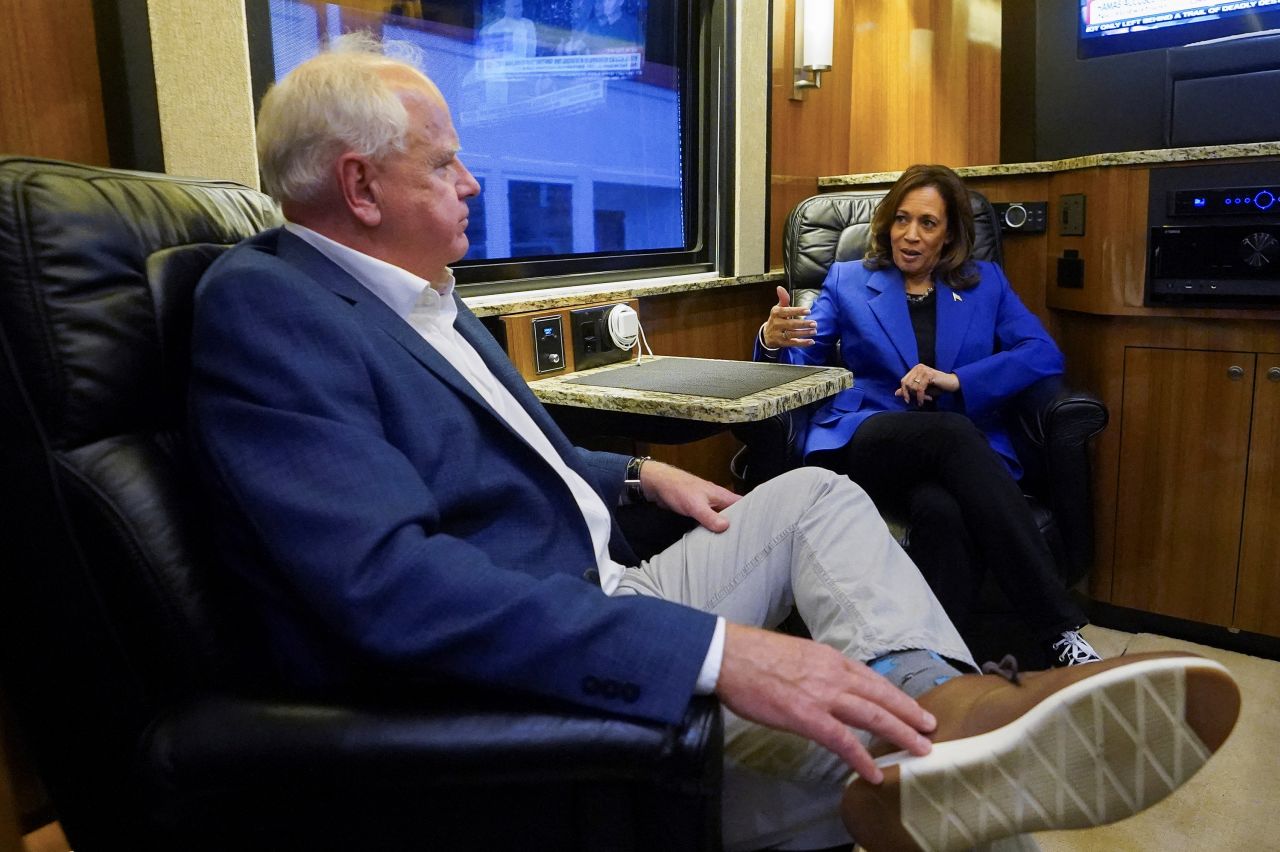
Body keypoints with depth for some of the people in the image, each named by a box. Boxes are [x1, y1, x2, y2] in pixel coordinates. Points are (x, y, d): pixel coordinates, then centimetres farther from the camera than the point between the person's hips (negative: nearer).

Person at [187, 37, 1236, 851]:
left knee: (815, 493, 1)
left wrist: (640, 473, 12)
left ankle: (939, 697, -19)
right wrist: (715, 648, -36)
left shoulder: (424, 297, 13)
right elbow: (393, 583, -32)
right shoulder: (265, 307, -17)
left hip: (606, 601, 9)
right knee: (877, 764, -22)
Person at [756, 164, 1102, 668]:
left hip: (959, 446, 1)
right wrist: (774, 339, -17)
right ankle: (1061, 625, -33)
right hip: (865, 442, -1)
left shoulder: (985, 282, 21)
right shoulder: (847, 280, 18)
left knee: (941, 509, -36)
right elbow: (799, 363, 9)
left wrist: (956, 380, -9)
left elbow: (1044, 355, 7)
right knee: (954, 434, -34)